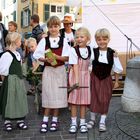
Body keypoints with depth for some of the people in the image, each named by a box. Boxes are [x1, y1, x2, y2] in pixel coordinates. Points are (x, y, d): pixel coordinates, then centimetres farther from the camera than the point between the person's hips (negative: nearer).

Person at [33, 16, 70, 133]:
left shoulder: (63, 41, 3)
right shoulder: (44, 41, 3)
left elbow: (67, 57, -2)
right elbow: (38, 56, 0)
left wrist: (57, 57, -17)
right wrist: (46, 59, -17)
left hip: (60, 70, 1)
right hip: (48, 70, 0)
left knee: (58, 95, 5)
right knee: (48, 94, 2)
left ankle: (55, 120, 17)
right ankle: (45, 120, 11)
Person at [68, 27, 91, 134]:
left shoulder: (89, 50, 2)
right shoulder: (74, 50, -10)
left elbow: (89, 64, 10)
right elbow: (75, 66, -15)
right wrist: (76, 79, -22)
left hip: (85, 76, 3)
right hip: (75, 76, -3)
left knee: (84, 99, 6)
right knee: (74, 99, 2)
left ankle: (82, 123, 16)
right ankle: (74, 123, 12)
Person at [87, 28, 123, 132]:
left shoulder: (112, 53, -7)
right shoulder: (93, 52, -7)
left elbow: (118, 70, -3)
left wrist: (115, 59, -13)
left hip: (106, 80, 0)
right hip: (95, 79, 0)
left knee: (105, 100, 5)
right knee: (94, 99, 8)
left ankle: (102, 122, 21)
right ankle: (92, 119, 28)